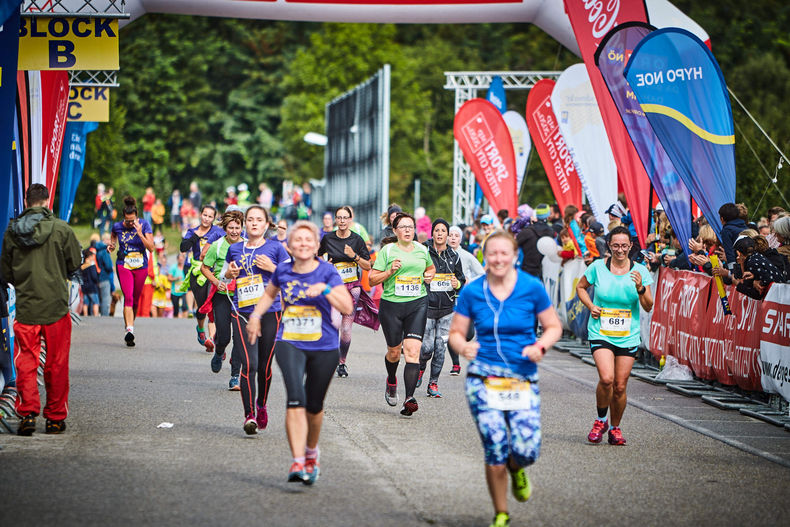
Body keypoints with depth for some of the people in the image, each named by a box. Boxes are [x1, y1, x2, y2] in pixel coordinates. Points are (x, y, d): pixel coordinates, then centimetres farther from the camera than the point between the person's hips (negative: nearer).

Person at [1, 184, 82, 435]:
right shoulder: (61, 229, -7)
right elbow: (75, 265, 2)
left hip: (25, 308, 1)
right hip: (56, 306, -1)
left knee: (25, 362, 7)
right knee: (56, 365, 7)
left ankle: (27, 413, -3)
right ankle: (55, 417, 12)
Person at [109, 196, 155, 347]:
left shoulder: (144, 225, -8)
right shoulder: (117, 226, -3)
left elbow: (151, 248, -13)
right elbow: (113, 237, 22)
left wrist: (140, 233, -24)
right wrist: (112, 245, 1)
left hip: (141, 266, 1)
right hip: (123, 265, -1)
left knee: (135, 299, 10)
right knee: (128, 297, -16)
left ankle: (130, 323, 31)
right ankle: (129, 330, -23)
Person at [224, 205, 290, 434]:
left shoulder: (275, 247, 5)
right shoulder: (235, 249, 11)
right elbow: (224, 277, 24)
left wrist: (272, 268, -11)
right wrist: (230, 273, 1)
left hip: (270, 312, -1)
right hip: (242, 313, 1)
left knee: (265, 365, 7)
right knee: (248, 364, -13)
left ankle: (261, 406, 31)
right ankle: (249, 415, -13)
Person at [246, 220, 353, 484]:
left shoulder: (327, 272, -7)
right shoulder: (283, 271, 3)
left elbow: (347, 308, -17)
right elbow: (270, 294, 27)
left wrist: (325, 289, -28)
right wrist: (255, 315, 16)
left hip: (324, 347, -1)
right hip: (289, 344, 1)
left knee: (314, 406, 12)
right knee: (296, 400, -20)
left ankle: (311, 453, 40)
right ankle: (298, 462, -24)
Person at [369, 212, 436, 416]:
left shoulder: (422, 250, 10)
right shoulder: (387, 250, 0)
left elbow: (431, 268, 30)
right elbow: (372, 279, -1)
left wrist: (429, 275, 8)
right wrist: (390, 272, -16)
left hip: (417, 304, 1)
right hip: (391, 305, -1)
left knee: (412, 351, -14)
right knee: (394, 350, 11)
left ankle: (409, 398, -20)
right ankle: (391, 382, 45)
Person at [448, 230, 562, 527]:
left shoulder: (532, 288, 0)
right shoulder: (471, 292, 2)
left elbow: (554, 327, 8)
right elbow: (456, 333, 9)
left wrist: (540, 347, -12)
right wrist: (463, 347, -14)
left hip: (523, 379, 0)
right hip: (484, 378, 0)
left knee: (526, 450, -13)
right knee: (495, 452, -7)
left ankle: (516, 469, 27)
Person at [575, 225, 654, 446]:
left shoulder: (640, 271, -1)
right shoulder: (598, 267, -2)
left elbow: (648, 307, 0)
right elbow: (581, 287, 16)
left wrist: (640, 288, -18)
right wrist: (591, 306, -1)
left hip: (628, 336, 1)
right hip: (600, 333, -1)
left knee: (620, 386, 1)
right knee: (606, 378, -21)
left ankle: (615, 428, 23)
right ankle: (601, 420, 4)